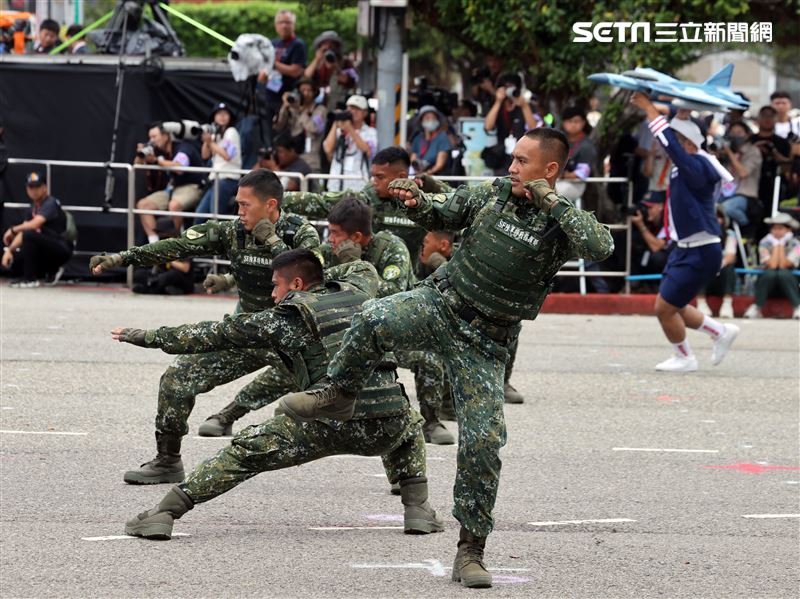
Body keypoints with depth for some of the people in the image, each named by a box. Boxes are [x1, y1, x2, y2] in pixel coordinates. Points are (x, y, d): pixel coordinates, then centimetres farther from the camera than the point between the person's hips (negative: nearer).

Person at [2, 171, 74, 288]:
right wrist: (9, 250, -5)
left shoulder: (50, 204, -15)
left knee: (29, 235, -30)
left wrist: (12, 230, -18)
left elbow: (34, 225, -31)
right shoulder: (34, 206, 11)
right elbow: (22, 232, 9)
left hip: (62, 250, -9)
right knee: (13, 262, -2)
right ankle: (51, 271, 14)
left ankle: (30, 279, -23)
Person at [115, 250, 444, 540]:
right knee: (408, 424, 39)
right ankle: (418, 509, 23)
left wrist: (150, 337, 22)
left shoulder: (285, 319, 7)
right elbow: (363, 268, 45)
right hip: (386, 427, 4)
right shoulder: (357, 291, 19)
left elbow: (217, 334, 14)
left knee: (244, 451, 8)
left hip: (328, 425, -4)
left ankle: (164, 513, 3)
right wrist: (319, 279, 39)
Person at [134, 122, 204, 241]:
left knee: (174, 205, -38)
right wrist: (140, 155, -11)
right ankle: (154, 244, -13)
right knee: (143, 204, -7)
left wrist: (157, 160, -29)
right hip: (172, 189, 8)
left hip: (191, 188, -8)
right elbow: (137, 165, 12)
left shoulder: (182, 148, -14)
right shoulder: (158, 151, 7)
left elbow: (179, 168, -33)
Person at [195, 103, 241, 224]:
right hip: (215, 179, 8)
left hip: (228, 179, -8)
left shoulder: (231, 132, -2)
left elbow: (227, 155, -13)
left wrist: (211, 143, -6)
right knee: (199, 215, 3)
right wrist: (206, 141, -4)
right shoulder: (215, 133, 20)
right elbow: (205, 155, 13)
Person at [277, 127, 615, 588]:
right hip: (440, 303, 2)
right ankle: (338, 396, -3)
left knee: (484, 442, -7)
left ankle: (471, 551, 6)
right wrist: (417, 202, -5)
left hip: (483, 345, -2)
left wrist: (550, 201, -25)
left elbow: (601, 247, -30)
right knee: (375, 320, -30)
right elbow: (443, 215, 18)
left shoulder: (562, 223, -9)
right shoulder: (491, 194, 2)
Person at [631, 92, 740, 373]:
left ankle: (684, 358, 16)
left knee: (665, 307, -3)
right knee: (672, 308, 16)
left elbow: (671, 143, -30)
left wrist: (649, 108, -25)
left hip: (700, 254, -10)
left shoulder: (697, 167, -20)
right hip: (685, 249, 10)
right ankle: (722, 332, 28)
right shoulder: (686, 167, 7)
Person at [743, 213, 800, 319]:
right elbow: (772, 265, -17)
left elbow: (783, 265, -19)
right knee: (769, 273, -34)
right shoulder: (765, 243, -3)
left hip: (788, 283, -1)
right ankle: (757, 308, -25)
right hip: (767, 282, 1)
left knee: (783, 273, -34)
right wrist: (776, 245, -11)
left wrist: (781, 245, -13)